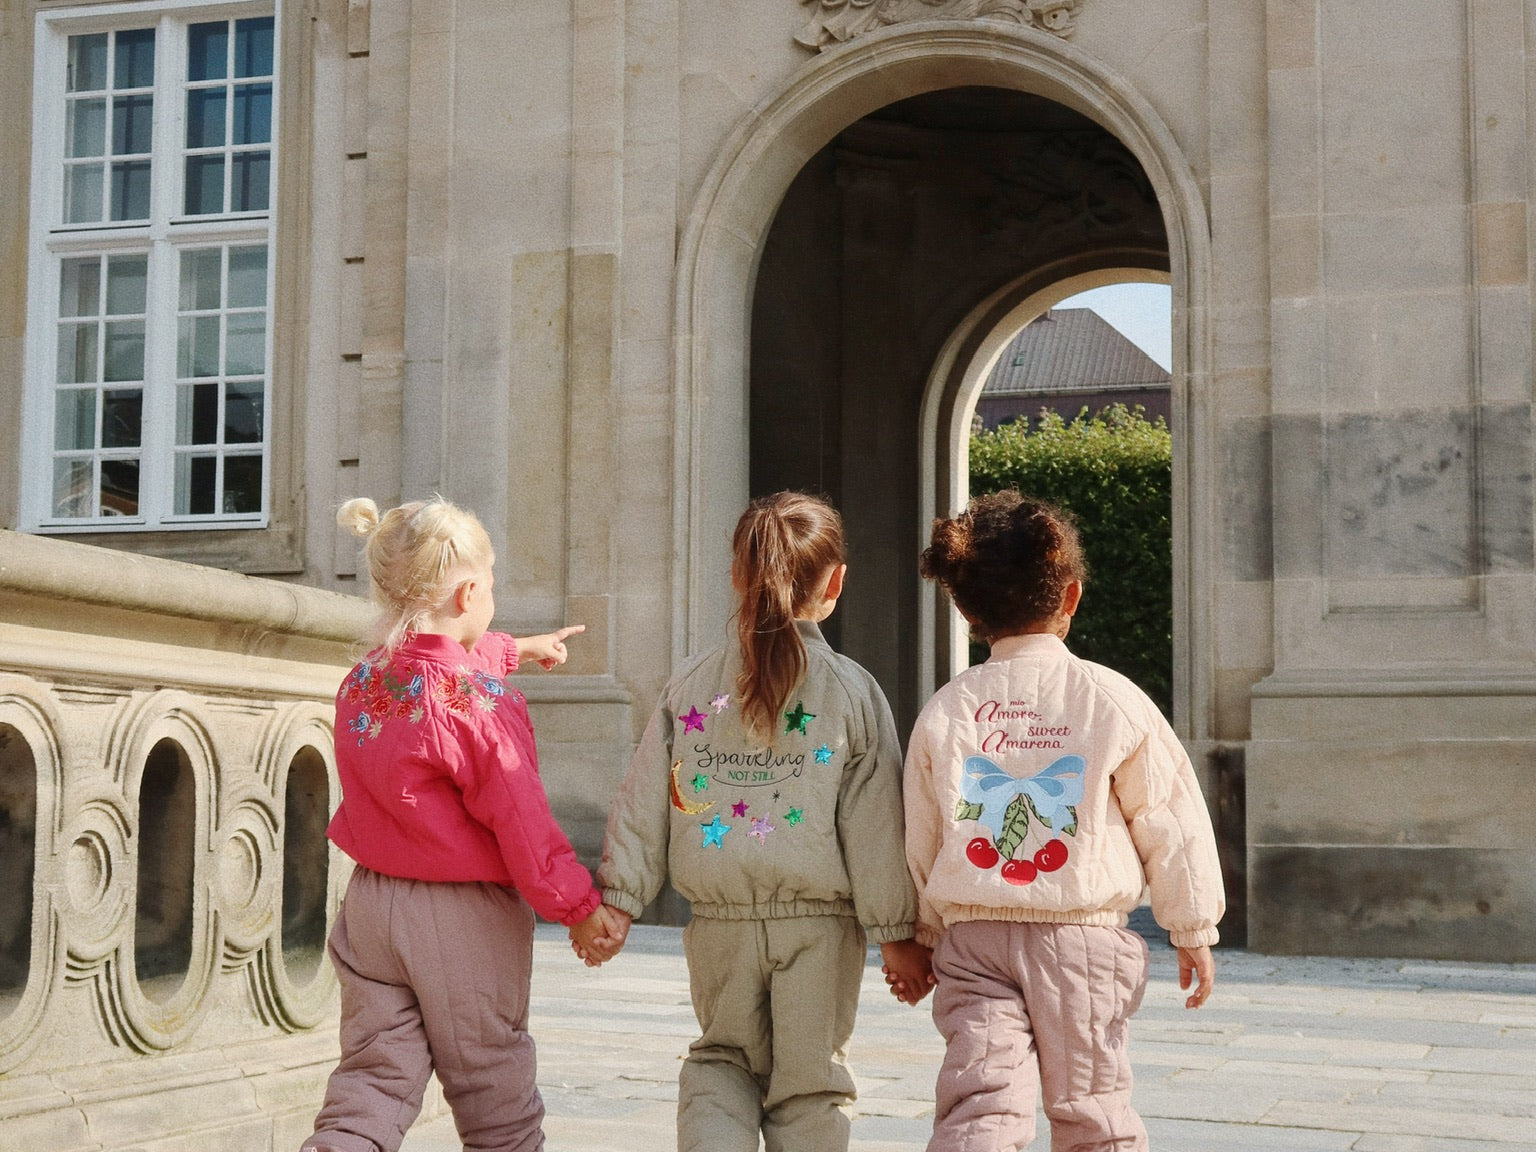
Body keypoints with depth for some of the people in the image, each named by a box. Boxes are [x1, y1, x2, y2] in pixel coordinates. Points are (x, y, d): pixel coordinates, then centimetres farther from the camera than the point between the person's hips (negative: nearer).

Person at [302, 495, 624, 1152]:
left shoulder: (360, 684, 4)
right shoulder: (480, 703, -21)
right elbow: (524, 825, -20)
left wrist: (518, 649, 43)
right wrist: (579, 907, -6)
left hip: (372, 902, 6)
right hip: (464, 922, -6)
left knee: (372, 1083, 5)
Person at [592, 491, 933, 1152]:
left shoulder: (689, 687, 0)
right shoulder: (852, 691, -7)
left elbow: (643, 806, 0)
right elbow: (875, 825, -6)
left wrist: (616, 899, 6)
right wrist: (897, 933, 1)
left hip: (720, 923, 2)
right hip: (819, 924, -2)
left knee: (721, 1057, 21)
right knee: (808, 1081, 12)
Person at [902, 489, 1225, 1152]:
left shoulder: (943, 711, 2)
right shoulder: (1112, 700, -4)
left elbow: (920, 841, 9)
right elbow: (1168, 818, 2)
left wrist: (921, 936, 23)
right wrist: (1194, 929, 14)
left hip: (973, 942, 1)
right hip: (1084, 935, -1)